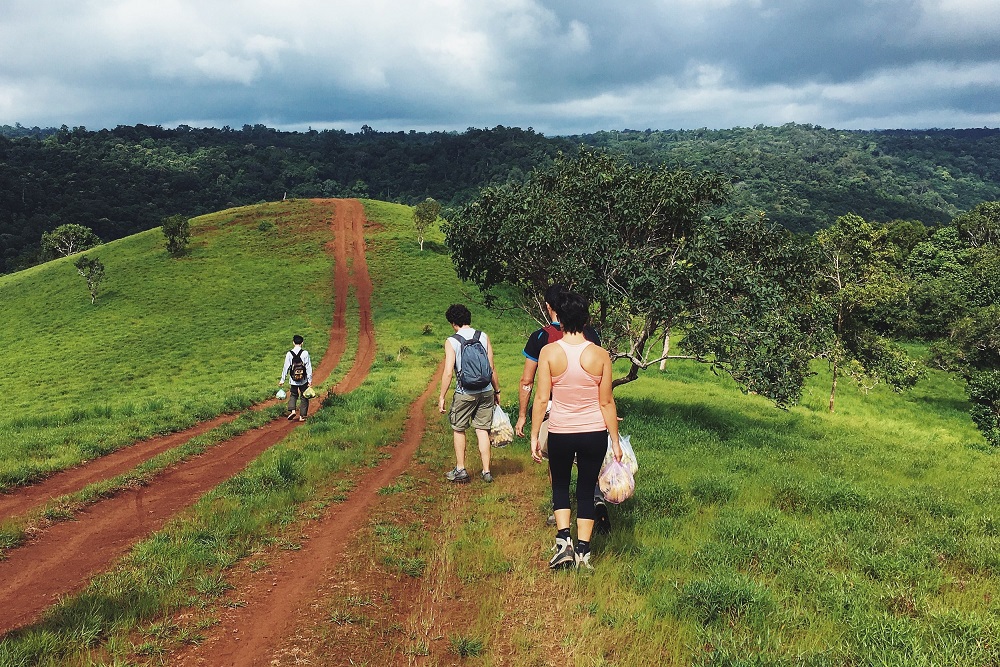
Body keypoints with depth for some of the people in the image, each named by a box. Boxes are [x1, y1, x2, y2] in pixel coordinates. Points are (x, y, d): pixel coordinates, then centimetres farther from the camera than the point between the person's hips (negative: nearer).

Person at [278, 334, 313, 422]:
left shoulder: (289, 354, -6)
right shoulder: (305, 353, -9)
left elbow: (286, 367, -3)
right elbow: (309, 367, -8)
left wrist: (282, 380, 5)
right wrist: (310, 380, -2)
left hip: (293, 381, 1)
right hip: (304, 380, -1)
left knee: (293, 395, 20)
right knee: (304, 397, 11)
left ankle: (292, 410, -3)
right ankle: (302, 416, 11)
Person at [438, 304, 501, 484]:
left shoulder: (451, 341, -8)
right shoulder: (483, 337, 1)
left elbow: (448, 372, -12)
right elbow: (492, 368, 3)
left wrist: (442, 396, -3)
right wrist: (497, 390, 14)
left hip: (465, 393, -3)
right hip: (486, 391, 3)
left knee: (458, 430, 14)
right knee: (482, 430, 10)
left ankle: (460, 470, 19)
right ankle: (486, 471, 12)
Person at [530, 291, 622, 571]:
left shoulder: (549, 352, -10)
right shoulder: (600, 355, -7)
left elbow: (541, 398, -9)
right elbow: (607, 402, -3)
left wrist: (534, 436, 0)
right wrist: (615, 441, 5)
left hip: (560, 433, 0)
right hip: (594, 433, 1)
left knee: (560, 485, 21)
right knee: (586, 490, 14)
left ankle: (563, 540, 5)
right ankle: (583, 552, 15)